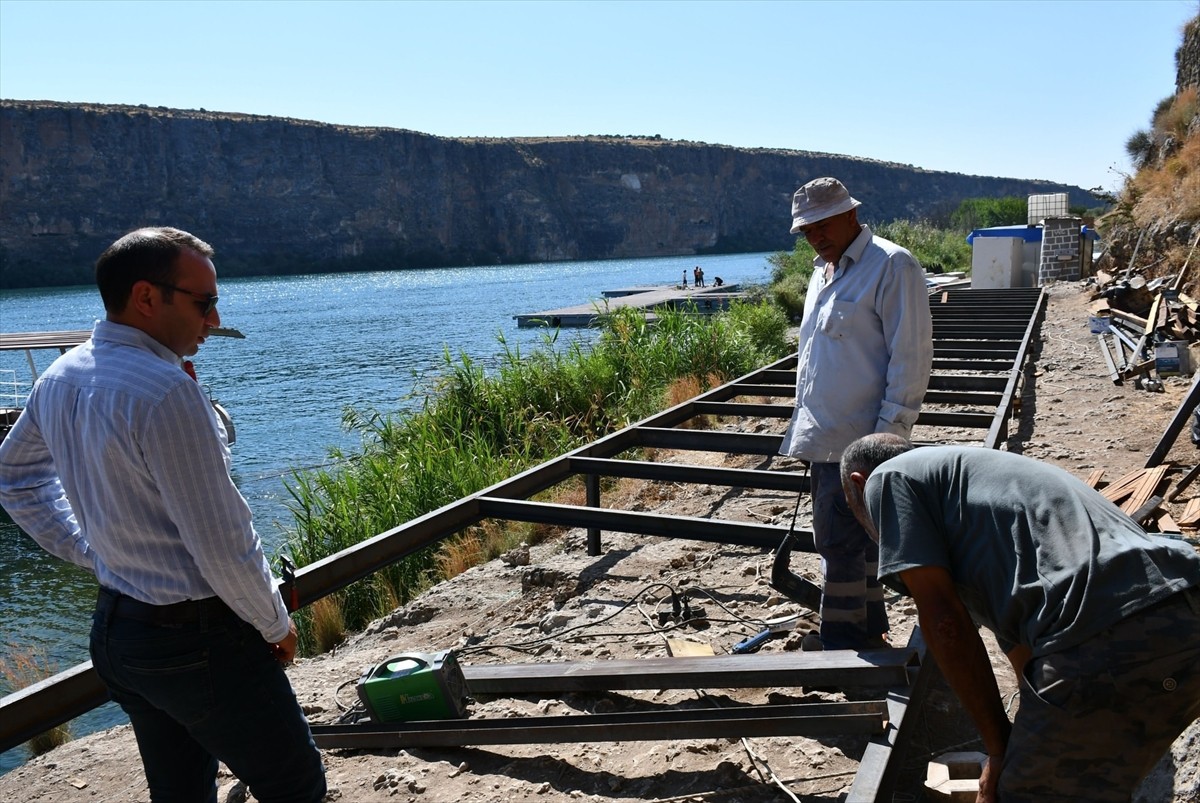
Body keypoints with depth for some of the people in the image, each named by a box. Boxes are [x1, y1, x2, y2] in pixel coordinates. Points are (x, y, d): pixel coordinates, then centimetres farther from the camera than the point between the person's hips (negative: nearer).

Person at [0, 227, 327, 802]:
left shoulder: (59, 378, 2)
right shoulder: (164, 390, -25)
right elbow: (221, 544, -24)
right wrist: (276, 625, -8)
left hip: (114, 629, 9)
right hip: (198, 641, -9)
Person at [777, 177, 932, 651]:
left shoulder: (891, 266, -12)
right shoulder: (823, 270, 16)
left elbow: (912, 357, -16)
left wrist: (889, 433, -19)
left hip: (858, 438, -9)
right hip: (824, 434, 9)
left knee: (840, 541, -3)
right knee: (855, 537, 18)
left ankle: (842, 641, 12)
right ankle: (867, 627, 32)